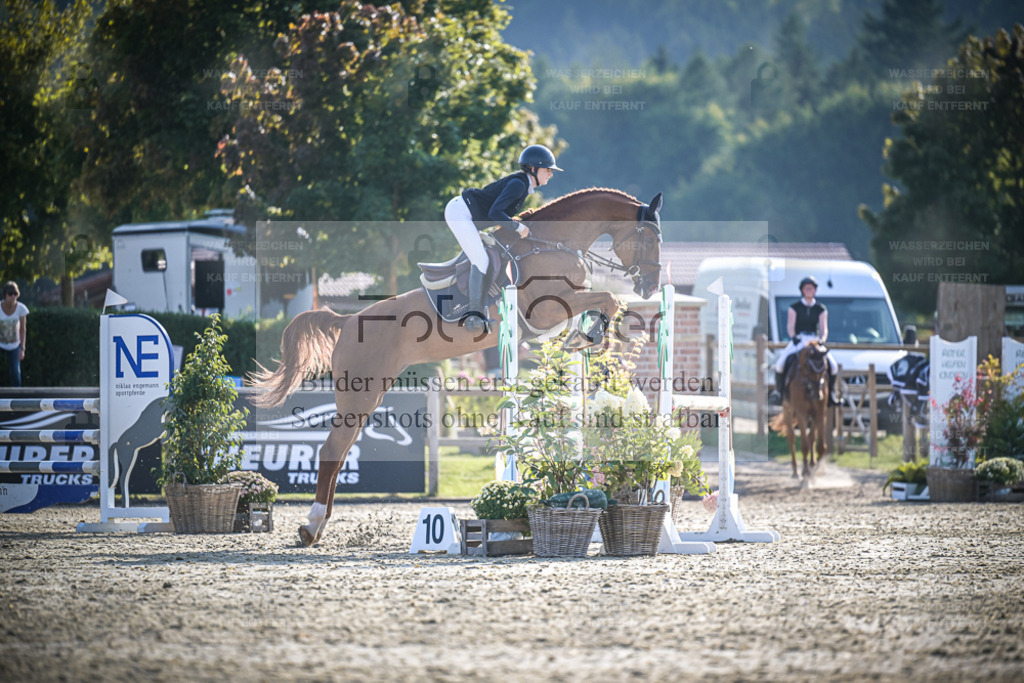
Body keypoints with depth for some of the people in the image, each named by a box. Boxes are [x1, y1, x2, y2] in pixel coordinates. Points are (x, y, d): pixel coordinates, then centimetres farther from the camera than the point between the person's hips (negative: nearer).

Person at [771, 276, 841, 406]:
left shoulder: (821, 309, 7)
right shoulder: (795, 307, 4)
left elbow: (824, 328, 2)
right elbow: (790, 326, -2)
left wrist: (822, 340, -17)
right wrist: (793, 337, -21)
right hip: (798, 340, -1)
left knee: (833, 366, -18)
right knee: (780, 362, -26)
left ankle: (831, 392, 2)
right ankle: (779, 389, -7)